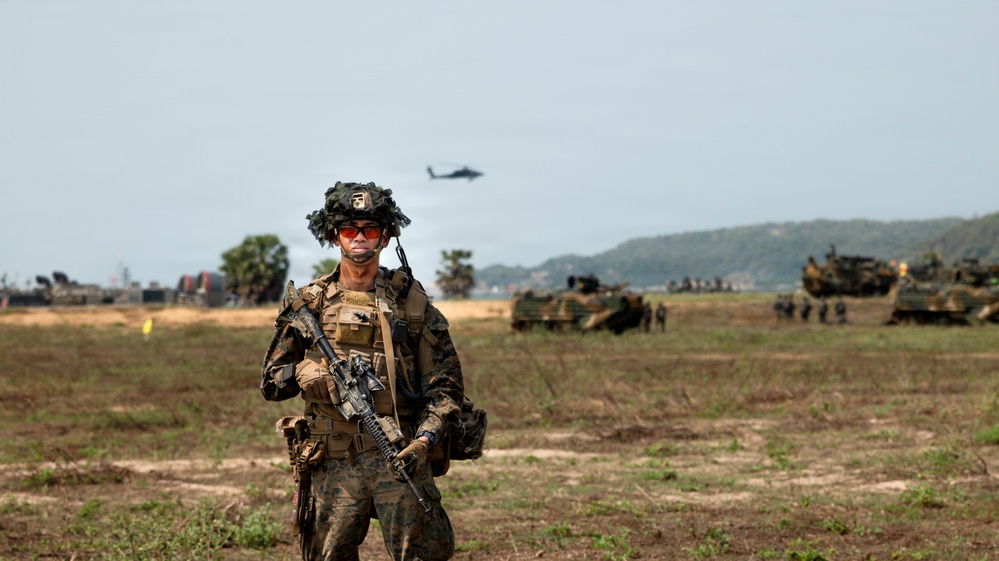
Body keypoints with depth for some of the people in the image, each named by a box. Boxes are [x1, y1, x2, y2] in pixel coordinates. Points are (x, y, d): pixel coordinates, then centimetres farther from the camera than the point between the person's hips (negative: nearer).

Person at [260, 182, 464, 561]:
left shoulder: (411, 301, 6)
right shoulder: (310, 303, 9)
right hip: (334, 467, 1)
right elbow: (270, 382, 13)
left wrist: (424, 441, -11)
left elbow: (445, 385, 5)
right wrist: (302, 373, -9)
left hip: (401, 460, -1)